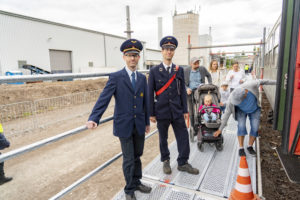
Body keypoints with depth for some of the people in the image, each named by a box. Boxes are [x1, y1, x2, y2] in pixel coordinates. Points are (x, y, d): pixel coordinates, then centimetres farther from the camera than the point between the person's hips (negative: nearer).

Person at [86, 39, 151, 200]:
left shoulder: (142, 78, 6)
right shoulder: (115, 77, -8)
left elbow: (145, 101, 10)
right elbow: (104, 98, -17)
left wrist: (147, 122, 14)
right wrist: (93, 118, -30)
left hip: (139, 125, 4)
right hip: (124, 125, -4)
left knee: (137, 156, 18)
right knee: (129, 159, 7)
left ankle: (137, 182, 41)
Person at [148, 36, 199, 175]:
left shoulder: (179, 70, 6)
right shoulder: (154, 71, -2)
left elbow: (182, 91, 7)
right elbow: (150, 93, -2)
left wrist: (185, 110, 4)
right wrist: (151, 113, -4)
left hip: (177, 111, 2)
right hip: (161, 111, -2)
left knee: (183, 137, 6)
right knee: (163, 138, 12)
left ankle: (182, 163, 24)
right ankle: (165, 161, 33)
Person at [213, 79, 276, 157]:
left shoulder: (251, 85, -36)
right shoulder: (231, 99, -33)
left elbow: (261, 81, -14)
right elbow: (227, 114, -25)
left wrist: (275, 82, 0)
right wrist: (220, 129, -23)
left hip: (254, 109, 2)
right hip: (241, 110, -1)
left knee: (255, 128, -8)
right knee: (241, 126, -20)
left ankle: (250, 147, 11)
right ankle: (241, 148, -6)